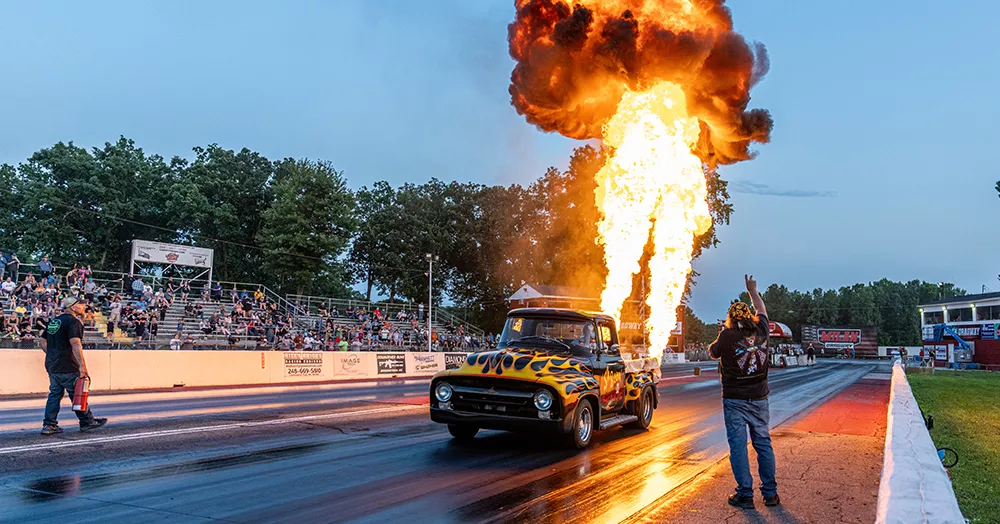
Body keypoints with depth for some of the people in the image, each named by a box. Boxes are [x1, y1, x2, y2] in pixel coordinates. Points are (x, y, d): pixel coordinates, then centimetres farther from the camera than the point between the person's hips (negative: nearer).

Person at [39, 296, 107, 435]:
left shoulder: (54, 321, 16)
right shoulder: (73, 322, -13)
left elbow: (43, 342, 21)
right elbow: (75, 344, -25)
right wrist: (82, 366, -28)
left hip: (51, 365, 8)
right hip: (67, 367, -8)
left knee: (55, 394, 12)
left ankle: (49, 425, 10)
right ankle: (87, 422, 13)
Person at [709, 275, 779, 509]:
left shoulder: (727, 336, -11)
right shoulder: (760, 332, 0)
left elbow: (712, 352, 7)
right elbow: (762, 311, 20)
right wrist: (752, 291, 34)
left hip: (735, 400, -4)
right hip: (759, 399, 4)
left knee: (738, 446, 1)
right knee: (763, 444, 11)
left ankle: (745, 495, 3)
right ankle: (770, 493, 16)